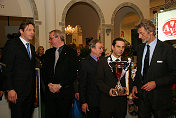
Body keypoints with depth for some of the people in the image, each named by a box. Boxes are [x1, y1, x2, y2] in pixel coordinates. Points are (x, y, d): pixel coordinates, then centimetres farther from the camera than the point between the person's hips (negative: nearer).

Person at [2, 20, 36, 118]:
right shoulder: (12, 44, -7)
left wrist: (33, 89, 13)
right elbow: (6, 68, -13)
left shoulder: (32, 47, 16)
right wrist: (10, 89, -18)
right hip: (17, 91, -7)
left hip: (31, 91, 7)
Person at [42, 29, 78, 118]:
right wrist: (49, 84, -4)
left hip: (64, 92, -4)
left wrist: (60, 85, -13)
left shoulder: (71, 52, -3)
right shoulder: (48, 52, 14)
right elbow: (44, 70, 12)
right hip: (50, 91, 4)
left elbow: (73, 73, -9)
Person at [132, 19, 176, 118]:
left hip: (159, 96, -4)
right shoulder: (140, 48, 7)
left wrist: (156, 83, -19)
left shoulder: (167, 49, -12)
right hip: (142, 94, 5)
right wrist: (135, 85, 5)